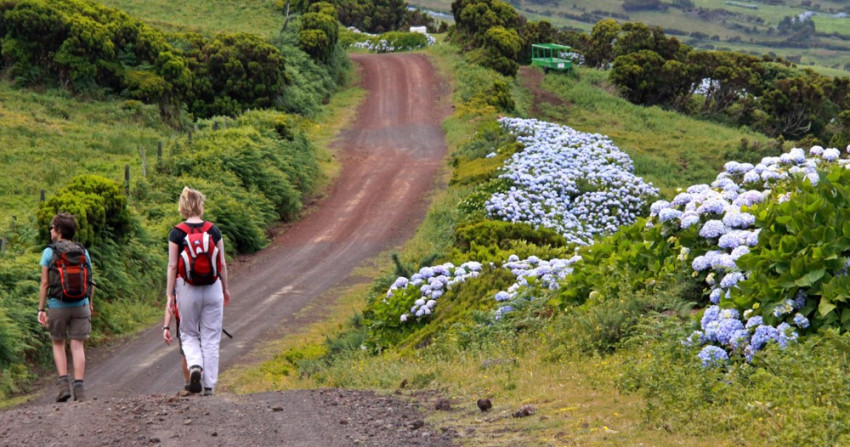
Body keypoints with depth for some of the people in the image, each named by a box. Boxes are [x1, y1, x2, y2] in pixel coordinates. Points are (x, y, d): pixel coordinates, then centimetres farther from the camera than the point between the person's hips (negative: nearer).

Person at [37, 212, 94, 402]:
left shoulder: (49, 252, -3)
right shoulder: (83, 252, 5)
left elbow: (45, 283, -5)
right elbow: (90, 281, 7)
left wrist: (41, 309, -1)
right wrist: (90, 302, 22)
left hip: (57, 306, -2)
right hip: (80, 305, 2)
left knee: (58, 344, 14)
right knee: (78, 345, 3)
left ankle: (63, 382, 1)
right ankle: (79, 387, -3)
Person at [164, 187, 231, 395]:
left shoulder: (176, 233, -5)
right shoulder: (214, 231, -1)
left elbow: (172, 266, -5)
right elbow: (222, 264, 4)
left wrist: (170, 294, 2)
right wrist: (226, 289, 16)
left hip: (187, 289, -1)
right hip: (212, 288, 1)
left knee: (188, 334, 15)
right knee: (210, 337, 7)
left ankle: (195, 365, -12)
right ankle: (209, 384, 8)